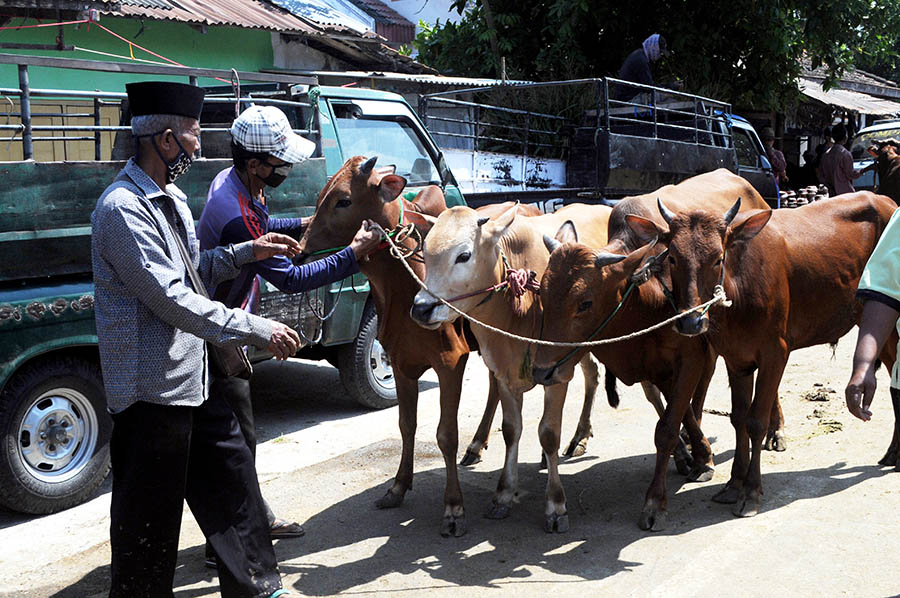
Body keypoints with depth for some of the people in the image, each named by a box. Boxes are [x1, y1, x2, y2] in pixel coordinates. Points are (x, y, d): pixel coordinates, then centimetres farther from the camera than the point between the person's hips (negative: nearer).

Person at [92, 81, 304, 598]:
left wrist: (250, 251, 9)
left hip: (192, 375, 10)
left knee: (231, 470, 17)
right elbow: (171, 298, -24)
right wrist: (260, 331, -22)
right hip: (152, 385, -10)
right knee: (151, 514, 2)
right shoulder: (123, 209, -19)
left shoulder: (169, 198, 14)